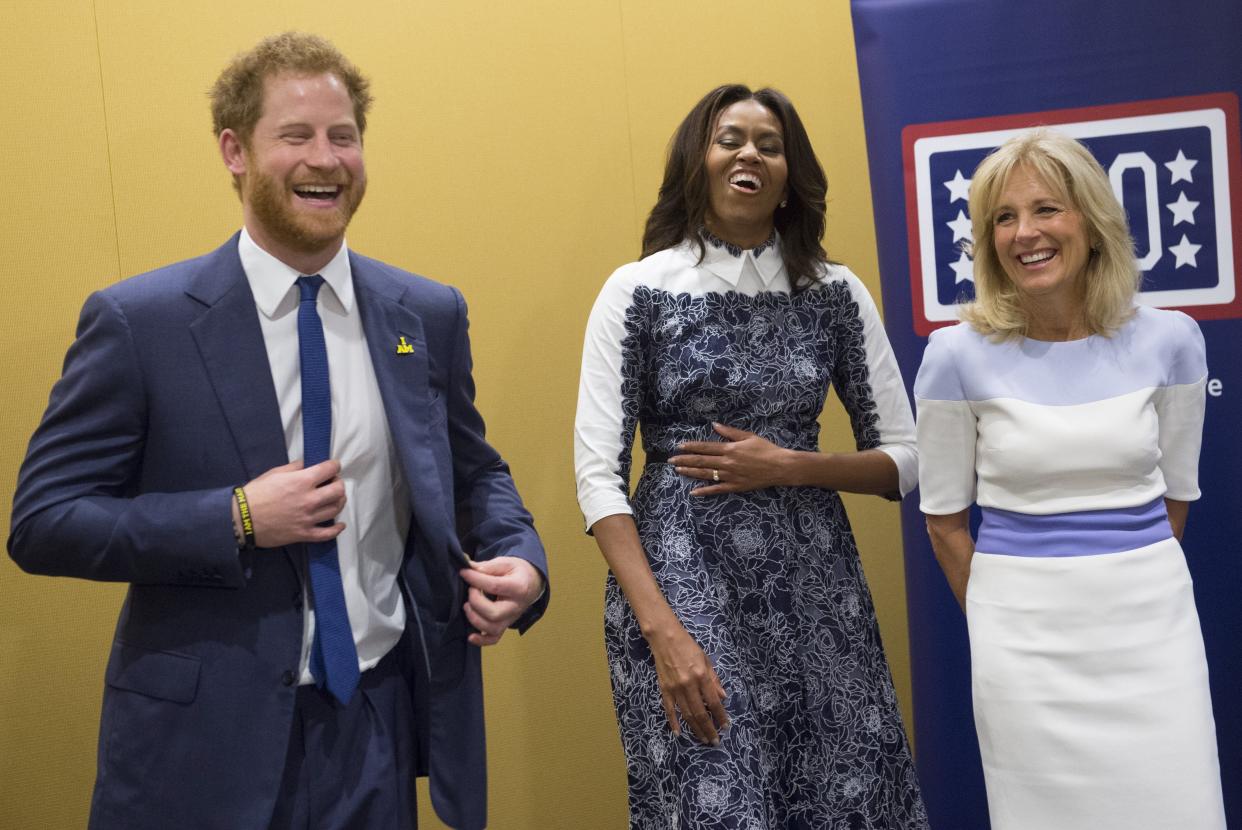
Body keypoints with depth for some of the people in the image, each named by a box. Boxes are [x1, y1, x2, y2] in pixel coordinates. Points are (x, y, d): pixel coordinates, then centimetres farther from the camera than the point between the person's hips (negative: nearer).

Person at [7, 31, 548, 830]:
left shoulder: (431, 315, 2)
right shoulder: (137, 320, -8)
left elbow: (475, 473, 12)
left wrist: (520, 557, -8)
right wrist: (237, 520, -19)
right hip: (206, 737, -3)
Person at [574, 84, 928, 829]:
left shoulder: (837, 293, 3)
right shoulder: (638, 290, -4)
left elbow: (905, 458, 6)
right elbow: (599, 476, -8)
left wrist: (785, 466, -11)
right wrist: (662, 629, -17)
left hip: (815, 580, 3)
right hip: (682, 576, -2)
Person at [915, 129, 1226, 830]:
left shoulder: (1168, 339, -2)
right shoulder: (960, 354, -7)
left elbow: (1175, 492, 9)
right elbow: (945, 516, 1)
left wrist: (1129, 583, 13)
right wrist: (1002, 619, 8)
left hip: (1152, 620, 2)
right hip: (1025, 631, -1)